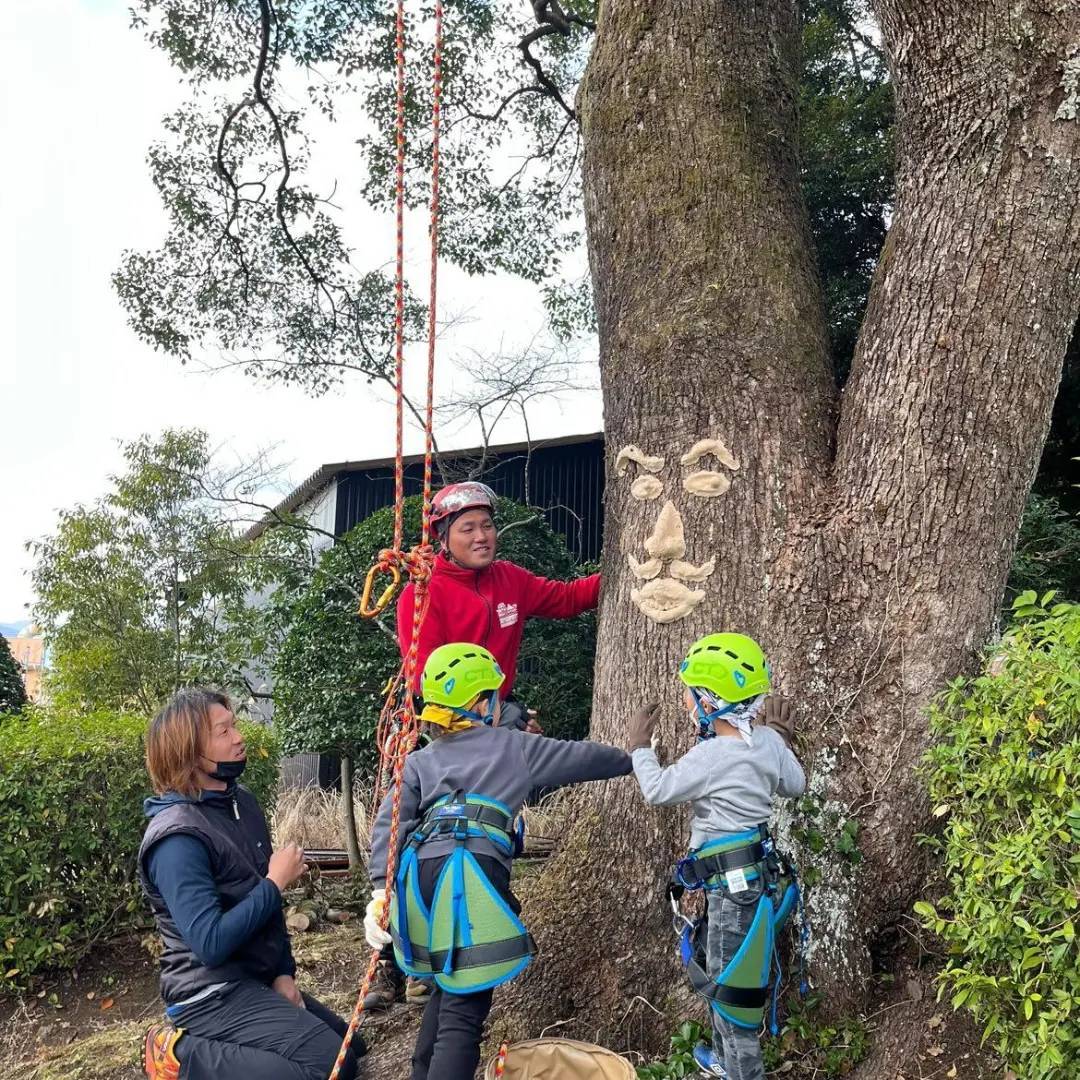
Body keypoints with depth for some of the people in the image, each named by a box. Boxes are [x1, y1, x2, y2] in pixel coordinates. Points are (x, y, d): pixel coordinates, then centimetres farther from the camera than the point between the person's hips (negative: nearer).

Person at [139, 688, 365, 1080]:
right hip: (213, 995, -9)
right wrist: (276, 882, -20)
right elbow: (210, 943, -29)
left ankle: (212, 1047, 16)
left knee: (350, 1049, 19)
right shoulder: (178, 838, -23)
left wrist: (283, 973, 3)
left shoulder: (243, 802, 4)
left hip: (259, 980, 9)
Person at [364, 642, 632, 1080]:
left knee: (448, 988, 24)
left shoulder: (420, 761, 24)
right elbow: (580, 757, 27)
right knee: (464, 1006, -6)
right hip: (471, 873, -5)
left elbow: (389, 823, 10)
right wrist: (628, 760, 44)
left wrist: (381, 888, 2)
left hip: (418, 872, 5)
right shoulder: (513, 746, 18)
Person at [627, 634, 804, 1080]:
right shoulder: (768, 742, 0)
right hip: (757, 872, 9)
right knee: (710, 969, 24)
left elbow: (656, 791, -10)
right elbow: (795, 785, 16)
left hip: (736, 883, -9)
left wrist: (639, 745, 6)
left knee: (732, 985, 0)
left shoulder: (709, 756, -21)